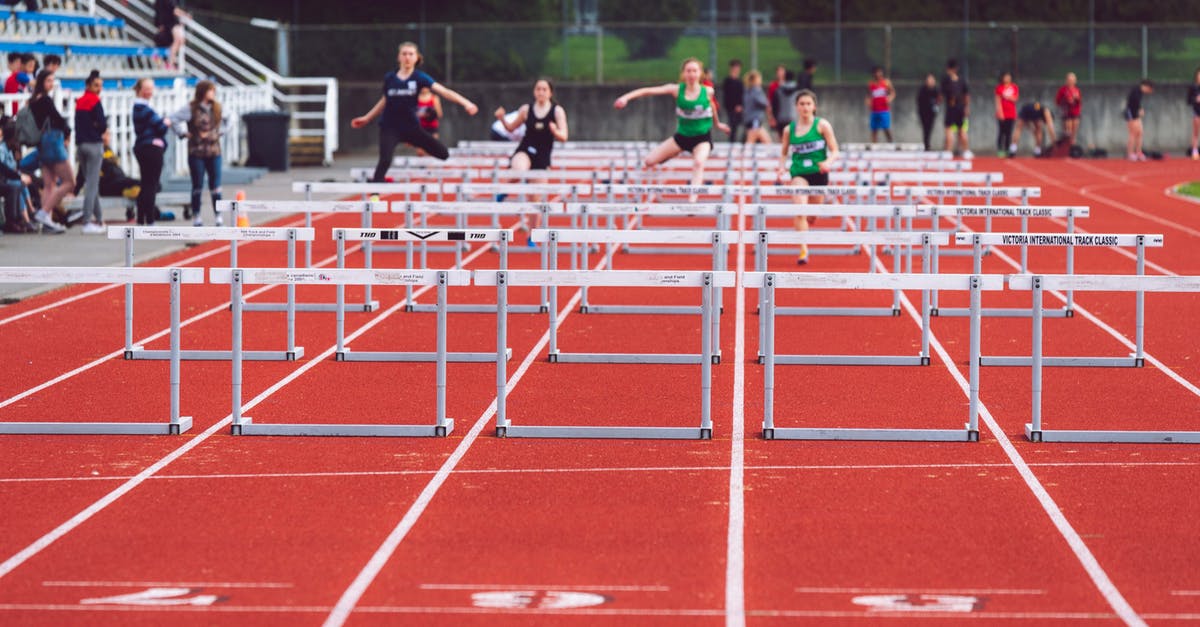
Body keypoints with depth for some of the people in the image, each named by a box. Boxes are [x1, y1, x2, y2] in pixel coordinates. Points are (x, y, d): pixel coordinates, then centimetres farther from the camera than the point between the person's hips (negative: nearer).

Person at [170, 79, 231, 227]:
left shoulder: (217, 108, 7)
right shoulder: (191, 108, -7)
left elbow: (228, 122, 23)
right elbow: (174, 119, -11)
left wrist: (221, 132, 9)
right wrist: (184, 133, -10)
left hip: (214, 152, 3)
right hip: (196, 152, -3)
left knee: (215, 184, 0)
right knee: (197, 185, 3)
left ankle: (218, 217, 4)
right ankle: (196, 216, 12)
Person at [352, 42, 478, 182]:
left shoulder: (420, 78, -7)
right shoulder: (389, 78, -1)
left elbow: (443, 91, -19)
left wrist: (465, 103, -31)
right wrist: (367, 118, 22)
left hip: (411, 127, 1)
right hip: (389, 128, -1)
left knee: (443, 154, 0)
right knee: (385, 160, -23)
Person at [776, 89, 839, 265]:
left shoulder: (822, 125, -3)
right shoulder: (789, 130, 3)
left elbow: (834, 151, -3)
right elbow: (784, 153, 14)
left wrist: (828, 162, -24)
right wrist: (782, 167, -6)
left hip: (818, 173, 0)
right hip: (798, 174, 0)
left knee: (810, 217, 11)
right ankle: (803, 250, -21)